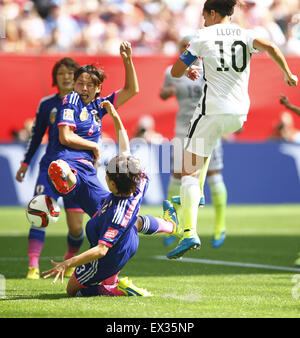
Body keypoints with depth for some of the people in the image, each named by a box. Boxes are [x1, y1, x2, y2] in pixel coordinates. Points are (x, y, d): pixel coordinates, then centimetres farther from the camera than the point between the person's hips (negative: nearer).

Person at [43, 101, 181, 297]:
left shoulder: (117, 215, -42)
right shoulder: (139, 184, -22)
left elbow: (101, 250, -43)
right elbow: (125, 150, -10)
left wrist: (66, 264, -46)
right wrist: (115, 117, -7)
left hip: (105, 263, -8)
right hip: (130, 243, 8)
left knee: (72, 290, 12)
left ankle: (115, 289, -4)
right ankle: (171, 225, 64)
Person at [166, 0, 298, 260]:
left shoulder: (204, 36, 1)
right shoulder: (245, 35, 8)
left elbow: (175, 72, 3)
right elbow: (270, 47, -13)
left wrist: (189, 69, 25)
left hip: (213, 111, -5)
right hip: (240, 113, 5)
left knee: (190, 171, -5)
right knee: (206, 140, 38)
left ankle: (190, 232, -22)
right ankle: (197, 194, 37)